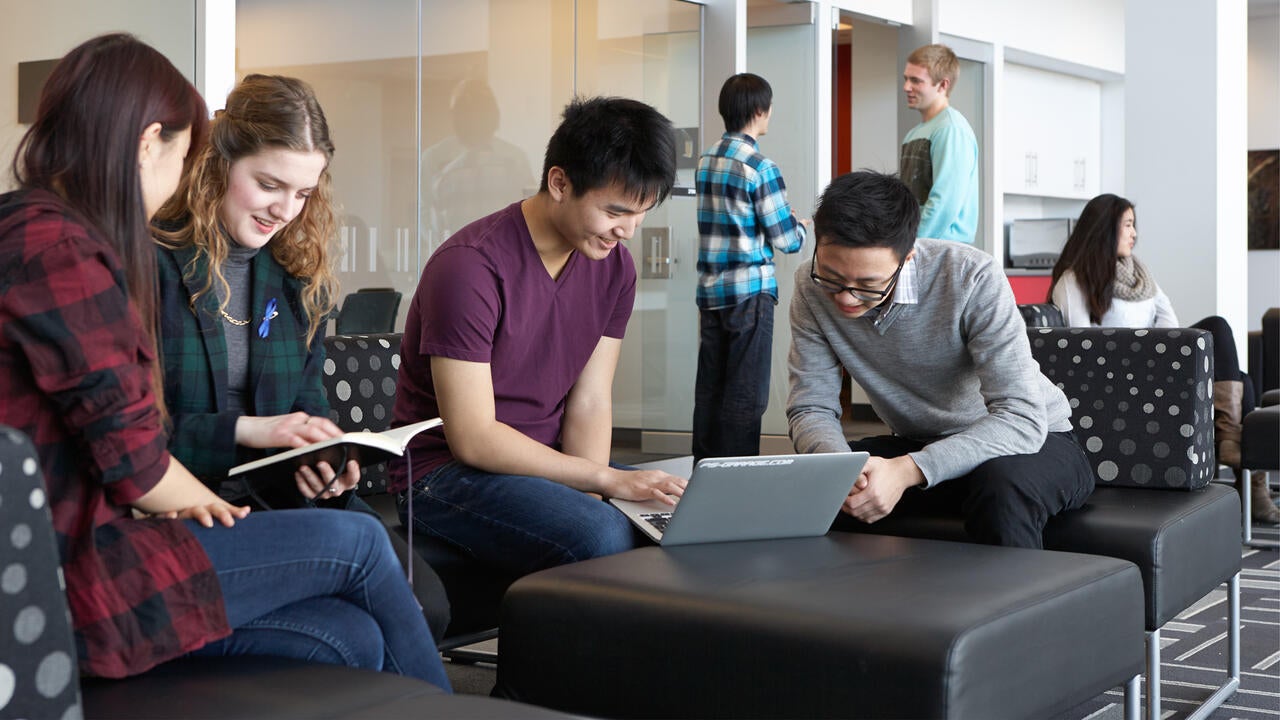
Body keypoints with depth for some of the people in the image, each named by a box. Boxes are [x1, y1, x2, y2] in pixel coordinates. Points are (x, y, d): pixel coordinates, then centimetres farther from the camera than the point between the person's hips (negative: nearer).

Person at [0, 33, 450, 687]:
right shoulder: (62, 250, -18)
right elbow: (132, 464, -18)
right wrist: (203, 501, 2)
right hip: (80, 581, -9)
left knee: (352, 636, 2)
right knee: (358, 542, 0)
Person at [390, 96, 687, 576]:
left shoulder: (613, 265, 3)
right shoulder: (471, 266, -20)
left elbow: (589, 401, 2)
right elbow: (472, 438, -21)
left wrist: (590, 491, -16)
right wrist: (605, 480, -23)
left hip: (549, 462, 7)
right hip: (447, 472, -7)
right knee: (604, 538, -33)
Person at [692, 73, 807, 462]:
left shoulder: (706, 161, 8)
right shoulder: (760, 167, -13)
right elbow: (786, 240, -11)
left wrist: (780, 214, 23)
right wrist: (801, 226, 11)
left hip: (710, 289, 7)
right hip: (750, 291, -7)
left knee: (709, 388, 11)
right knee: (745, 394, -2)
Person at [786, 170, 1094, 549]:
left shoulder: (971, 278, -27)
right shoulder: (813, 290, -13)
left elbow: (1021, 418, -31)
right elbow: (811, 407, -10)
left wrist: (908, 471, -43)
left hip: (1033, 438, -3)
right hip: (921, 445, 4)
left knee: (1002, 486, -38)